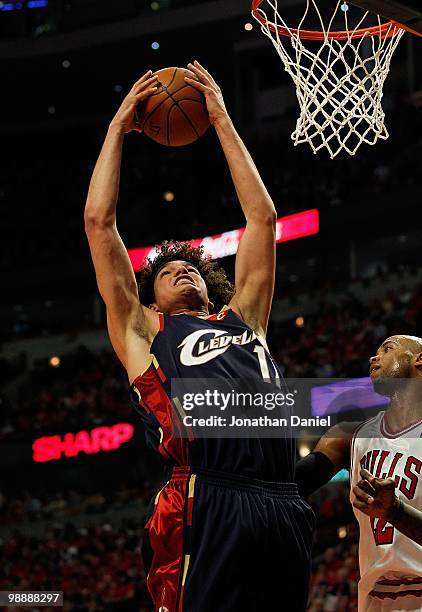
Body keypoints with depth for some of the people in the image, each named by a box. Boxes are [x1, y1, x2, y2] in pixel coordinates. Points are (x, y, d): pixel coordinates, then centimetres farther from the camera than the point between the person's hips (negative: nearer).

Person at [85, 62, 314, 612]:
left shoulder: (242, 318, 30)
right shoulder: (142, 331, 23)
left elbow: (262, 217, 32)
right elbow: (99, 221, 21)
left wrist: (222, 122, 36)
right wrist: (118, 127, 30)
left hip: (283, 508, 4)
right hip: (206, 504, -4)